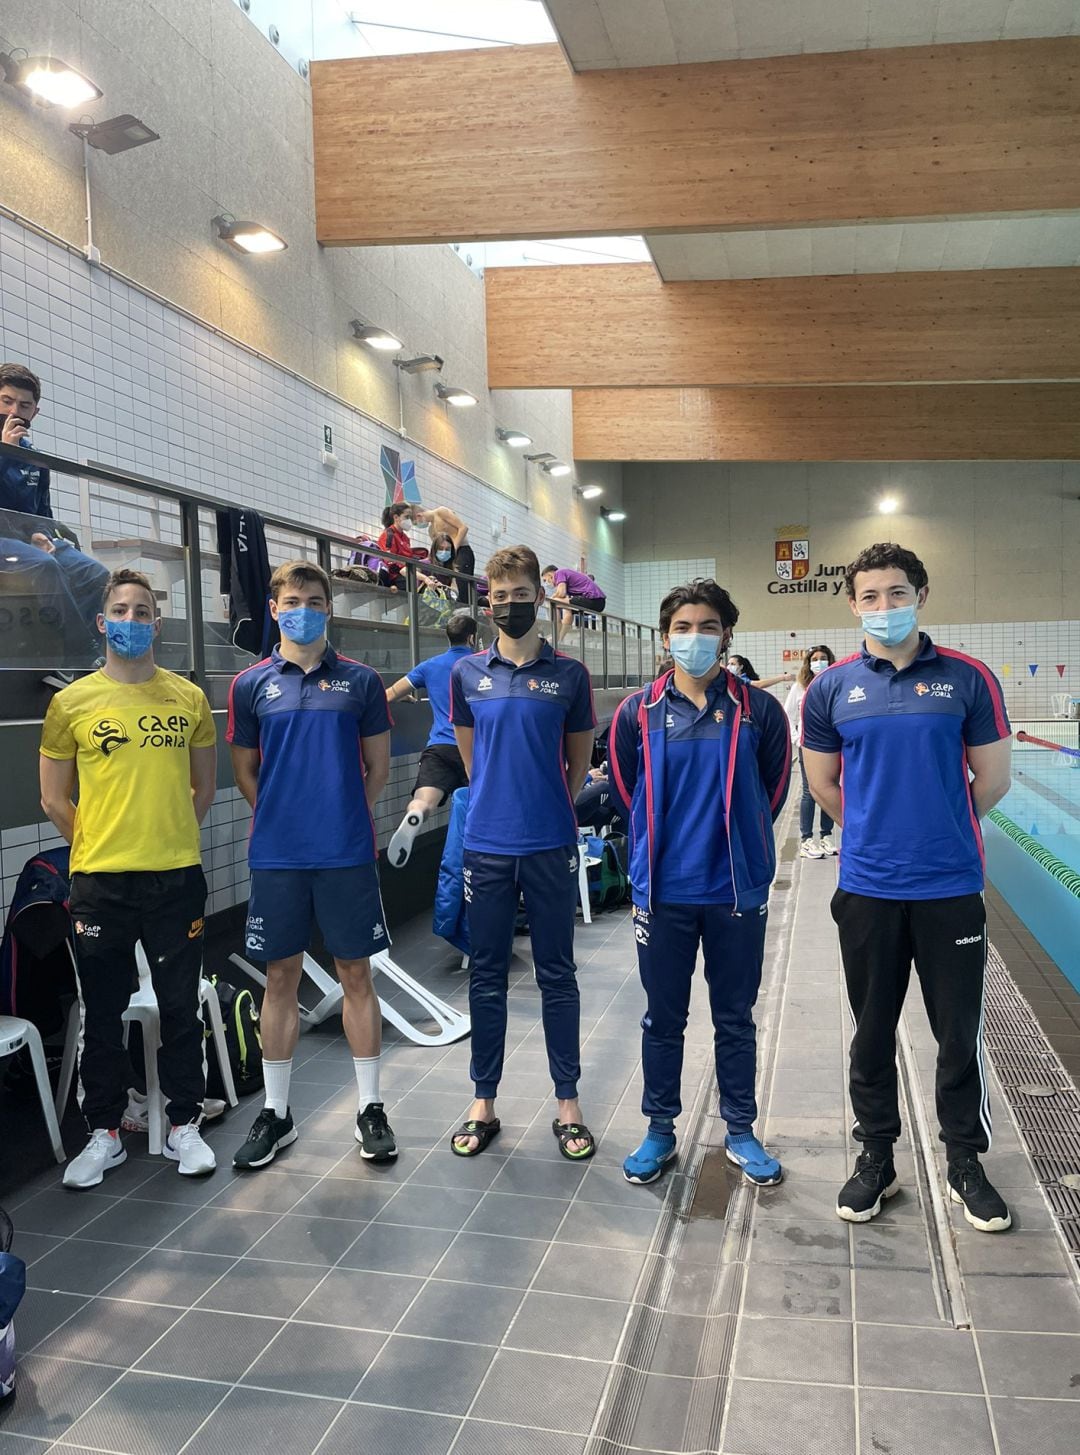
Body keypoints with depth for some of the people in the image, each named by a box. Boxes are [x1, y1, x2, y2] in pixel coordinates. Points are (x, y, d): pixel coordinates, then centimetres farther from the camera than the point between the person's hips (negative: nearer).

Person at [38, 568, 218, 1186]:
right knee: (103, 1012, 10)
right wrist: (100, 846, 3)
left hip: (177, 878, 1)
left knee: (181, 1007, 9)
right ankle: (105, 1133, 26)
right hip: (100, 882, 0)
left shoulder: (189, 698, 3)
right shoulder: (72, 702, 0)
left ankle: (184, 1125, 25)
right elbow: (55, 797, 6)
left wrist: (171, 839, 6)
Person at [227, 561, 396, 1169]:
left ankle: (371, 1108, 19)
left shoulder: (360, 681, 3)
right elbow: (246, 771, 11)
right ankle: (276, 1113, 23)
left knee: (356, 974, 6)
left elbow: (378, 765, 8)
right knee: (281, 977, 9)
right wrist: (285, 819, 6)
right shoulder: (252, 685, 5)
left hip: (348, 852, -1)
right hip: (276, 856, 1)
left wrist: (345, 819, 5)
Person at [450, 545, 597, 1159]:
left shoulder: (569, 675, 1)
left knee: (557, 974, 7)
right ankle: (484, 1103, 22)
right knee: (487, 975, 10)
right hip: (487, 844, 1)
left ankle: (569, 1102, 20)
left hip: (551, 845, -1)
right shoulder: (468, 673, 5)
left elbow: (579, 761, 10)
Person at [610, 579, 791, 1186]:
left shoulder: (758, 710, -4)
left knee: (736, 1019, 13)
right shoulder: (637, 712, -2)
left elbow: (774, 790, 8)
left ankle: (741, 1131, 30)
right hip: (663, 891, 0)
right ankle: (660, 1130, 29)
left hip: (738, 890, 0)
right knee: (663, 1018, 12)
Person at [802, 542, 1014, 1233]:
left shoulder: (969, 678, -3)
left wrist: (939, 830, 12)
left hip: (951, 887, -1)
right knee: (873, 1033, 12)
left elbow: (992, 780, 3)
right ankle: (876, 1159, 28)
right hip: (867, 888, 1)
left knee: (960, 1033, 9)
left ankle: (966, 1163, 28)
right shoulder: (832, 689, 1)